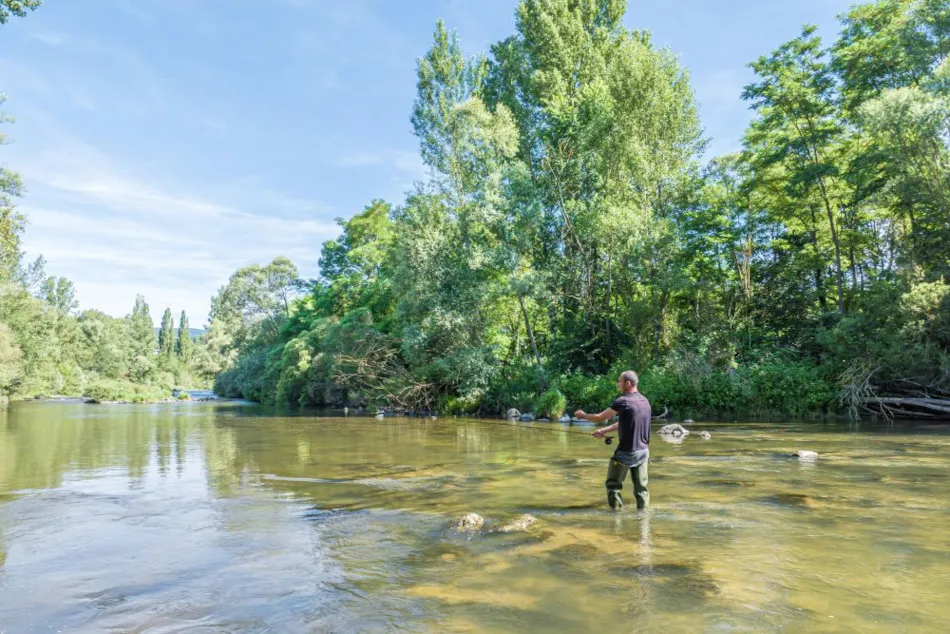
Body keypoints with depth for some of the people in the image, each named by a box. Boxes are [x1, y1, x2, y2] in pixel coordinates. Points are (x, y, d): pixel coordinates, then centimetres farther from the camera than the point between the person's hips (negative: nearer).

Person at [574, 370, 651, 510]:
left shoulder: (623, 401, -16)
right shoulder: (645, 401, 8)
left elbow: (600, 418, -9)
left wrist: (583, 415, 9)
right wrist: (604, 431, 22)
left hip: (626, 452, -7)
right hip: (643, 451, 7)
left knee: (613, 484, 7)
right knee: (641, 486, 13)